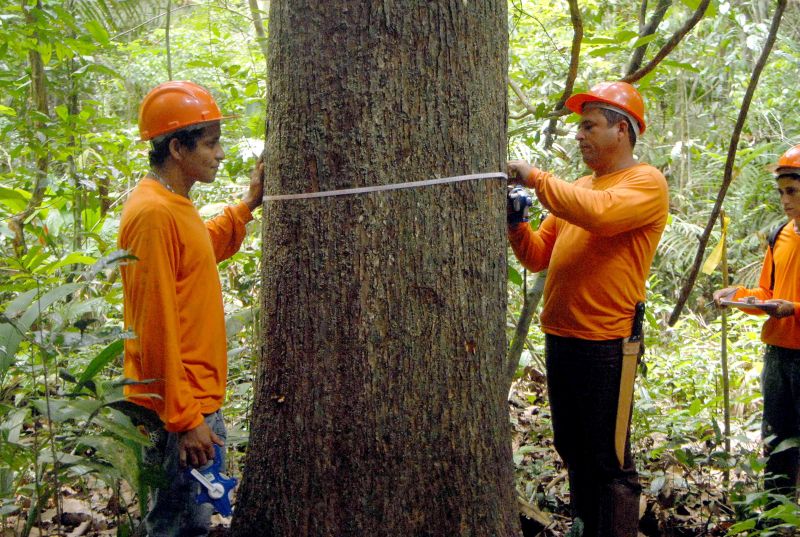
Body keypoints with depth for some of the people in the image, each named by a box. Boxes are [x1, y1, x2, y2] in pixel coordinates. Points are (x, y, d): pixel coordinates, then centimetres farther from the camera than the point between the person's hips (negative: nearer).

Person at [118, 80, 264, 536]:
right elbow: (156, 327, -22)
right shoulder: (153, 213, -20)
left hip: (198, 403, 10)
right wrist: (184, 420, -21)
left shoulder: (173, 204, 10)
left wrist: (249, 205, 19)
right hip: (178, 412, -10)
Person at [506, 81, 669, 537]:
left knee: (610, 460, -2)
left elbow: (600, 213, -28)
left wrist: (536, 178, -18)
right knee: (573, 450, 19)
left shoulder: (647, 183, -6)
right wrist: (517, 223, -2)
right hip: (559, 339, 8)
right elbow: (538, 257, 17)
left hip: (605, 343, -8)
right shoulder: (578, 187, 16)